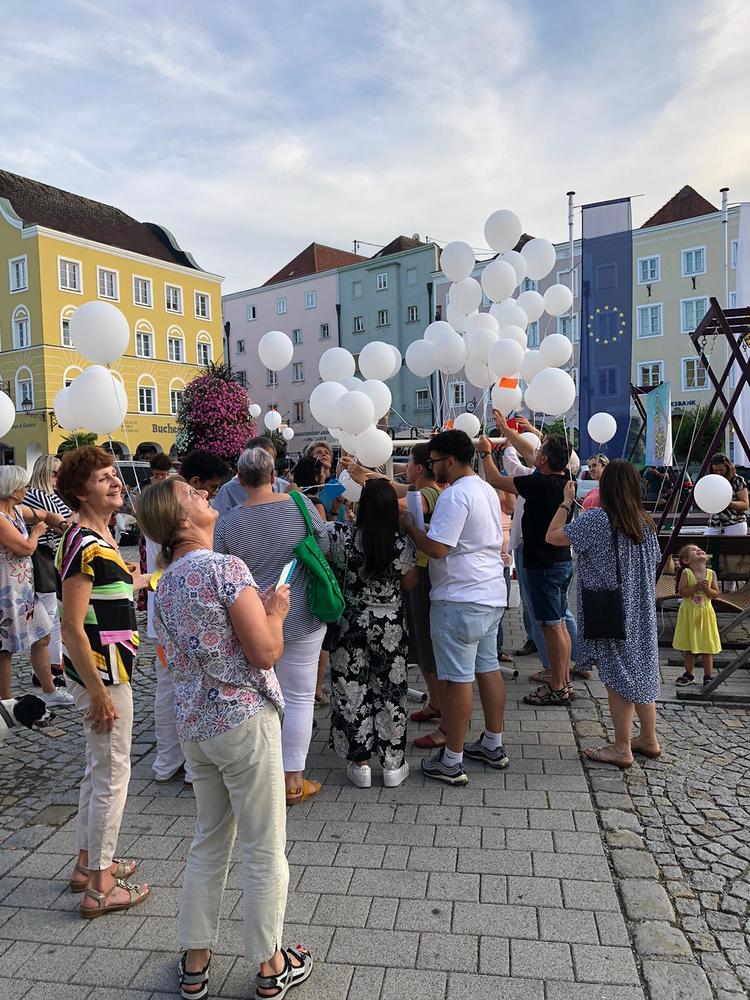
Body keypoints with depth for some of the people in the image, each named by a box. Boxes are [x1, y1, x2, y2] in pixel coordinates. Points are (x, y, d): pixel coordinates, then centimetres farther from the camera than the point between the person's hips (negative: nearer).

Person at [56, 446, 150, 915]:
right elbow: (72, 628, -24)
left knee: (100, 767, 21)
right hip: (101, 673, -10)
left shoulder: (100, 538, 8)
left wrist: (136, 582, 32)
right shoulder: (86, 546, -22)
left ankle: (88, 862, 37)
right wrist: (99, 693, -22)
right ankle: (101, 886, 16)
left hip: (108, 668, 10)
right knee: (113, 773, 2)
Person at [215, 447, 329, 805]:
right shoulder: (301, 506, -10)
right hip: (300, 619, -1)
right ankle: (293, 780, 17)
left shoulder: (226, 523, -8)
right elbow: (324, 549, 3)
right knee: (298, 697, 9)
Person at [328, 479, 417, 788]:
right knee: (390, 692, 13)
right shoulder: (402, 545, -14)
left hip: (351, 624, 0)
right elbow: (409, 583, -2)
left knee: (352, 692, 12)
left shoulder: (343, 536, -16)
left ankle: (360, 763, 21)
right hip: (391, 626, 1)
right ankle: (393, 764, 22)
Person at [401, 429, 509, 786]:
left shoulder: (455, 495, -18)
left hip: (461, 599, -10)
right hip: (491, 595, 10)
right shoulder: (487, 490, 13)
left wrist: (409, 525, -7)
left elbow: (436, 548, -23)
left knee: (457, 678, -2)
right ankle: (493, 745, 31)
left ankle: (452, 762, 8)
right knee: (488, 667, 18)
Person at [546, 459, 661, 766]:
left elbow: (552, 536, -13)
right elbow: (651, 564, 12)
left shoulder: (596, 519, -18)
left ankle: (622, 749, 12)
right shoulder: (646, 523, 2)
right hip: (642, 612, 6)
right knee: (641, 672, 17)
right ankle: (649, 740, 30)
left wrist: (566, 502, -4)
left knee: (617, 678, 3)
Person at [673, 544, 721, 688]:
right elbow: (681, 592, -14)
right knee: (688, 646, 11)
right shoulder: (686, 572, -9)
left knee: (707, 646, 5)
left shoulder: (711, 573, -3)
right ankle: (689, 673, 26)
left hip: (705, 613, 1)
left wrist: (707, 589, -18)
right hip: (689, 613, -1)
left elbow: (716, 594, 0)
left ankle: (708, 676, 18)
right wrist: (696, 587, -23)